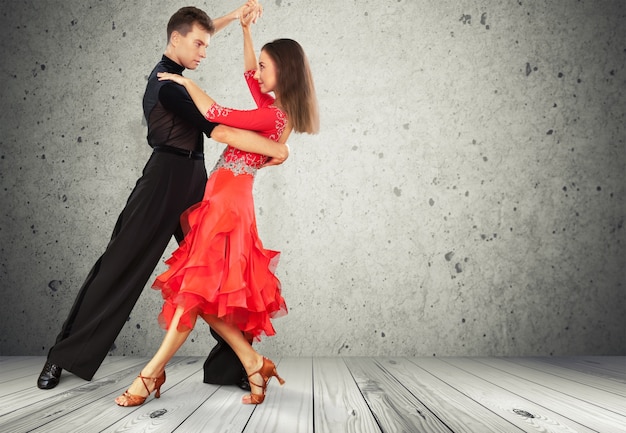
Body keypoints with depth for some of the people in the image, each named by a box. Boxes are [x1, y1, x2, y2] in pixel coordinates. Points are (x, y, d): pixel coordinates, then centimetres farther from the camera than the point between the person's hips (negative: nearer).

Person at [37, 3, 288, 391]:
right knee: (120, 267, -1)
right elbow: (220, 132, -23)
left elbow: (194, 33, 33)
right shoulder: (168, 86, -17)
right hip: (165, 182, -9)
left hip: (193, 183, 9)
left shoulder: (168, 72, 12)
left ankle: (235, 361, 10)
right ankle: (64, 356, 15)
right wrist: (277, 149, -16)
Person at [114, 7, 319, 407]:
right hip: (223, 199, 10)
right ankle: (254, 364, 10)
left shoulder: (273, 116, -13)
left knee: (198, 291, -6)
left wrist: (186, 83, -3)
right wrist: (246, 29, 25)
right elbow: (248, 73, 30)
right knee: (207, 296, 8)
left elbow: (216, 114, -18)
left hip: (228, 202, -10)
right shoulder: (274, 108, 14)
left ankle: (152, 374, 1)